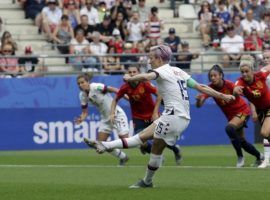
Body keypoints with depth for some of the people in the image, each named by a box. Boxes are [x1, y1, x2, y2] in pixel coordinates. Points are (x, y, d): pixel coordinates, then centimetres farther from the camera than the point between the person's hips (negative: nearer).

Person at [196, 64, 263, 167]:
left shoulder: (229, 85, -24)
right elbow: (199, 105, -24)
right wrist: (199, 99, -46)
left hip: (242, 111, -6)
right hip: (230, 115, 6)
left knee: (229, 128, -31)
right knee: (242, 141, 13)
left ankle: (240, 157, -17)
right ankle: (259, 157, 39)